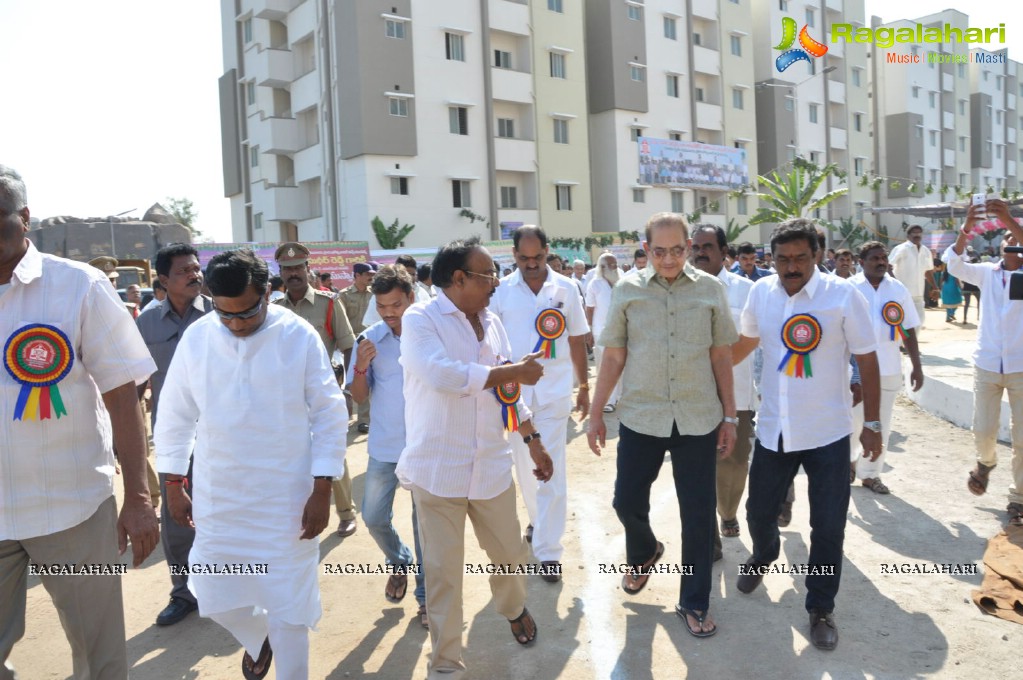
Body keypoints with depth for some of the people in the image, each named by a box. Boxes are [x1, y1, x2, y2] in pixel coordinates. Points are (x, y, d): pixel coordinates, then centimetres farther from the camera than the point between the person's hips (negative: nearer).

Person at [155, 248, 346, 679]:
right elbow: (175, 416, 7)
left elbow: (330, 415, -7)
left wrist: (322, 491, -9)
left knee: (289, 610, 7)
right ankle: (257, 637, 48)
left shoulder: (299, 337, -11)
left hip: (288, 500, -3)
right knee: (216, 599, 15)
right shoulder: (196, 338, -3)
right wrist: (174, 485, 10)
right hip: (217, 500, 3)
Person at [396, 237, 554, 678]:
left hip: (491, 466, 5)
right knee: (442, 570, 4)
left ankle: (514, 608, 48)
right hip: (438, 470, -5)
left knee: (509, 553, 15)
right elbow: (442, 375, -28)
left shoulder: (492, 323, 9)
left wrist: (534, 442, 18)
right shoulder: (419, 319, -10)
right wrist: (514, 370, -18)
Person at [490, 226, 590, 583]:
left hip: (554, 392, -1)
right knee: (524, 465, 15)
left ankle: (548, 549, 6)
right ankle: (538, 519, 40)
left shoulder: (565, 289, 0)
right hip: (514, 390, 1)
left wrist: (584, 387, 7)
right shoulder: (501, 290, -2)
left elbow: (577, 340, 6)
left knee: (552, 471, -2)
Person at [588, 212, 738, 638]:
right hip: (641, 417, 0)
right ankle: (644, 553, 44)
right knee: (627, 500, 9)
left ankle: (695, 603, 26)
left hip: (699, 419, 0)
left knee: (699, 512, 6)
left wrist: (729, 415, 5)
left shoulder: (710, 289, 0)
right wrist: (596, 413, 2)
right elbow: (613, 356, 2)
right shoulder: (627, 290, 0)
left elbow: (721, 355, 5)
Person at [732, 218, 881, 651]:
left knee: (828, 528, 4)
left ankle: (821, 609, 26)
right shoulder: (760, 292, -3)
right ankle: (764, 555, 50)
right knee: (759, 513, 15)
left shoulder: (844, 295, -12)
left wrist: (872, 424, -2)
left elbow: (867, 362, -5)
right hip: (773, 430, 3)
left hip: (827, 434, -2)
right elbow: (746, 341, 16)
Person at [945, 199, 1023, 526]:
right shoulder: (987, 273, 5)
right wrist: (966, 229, -26)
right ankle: (986, 462, 39)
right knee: (983, 431, 6)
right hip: (987, 364, 2)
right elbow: (954, 264, -12)